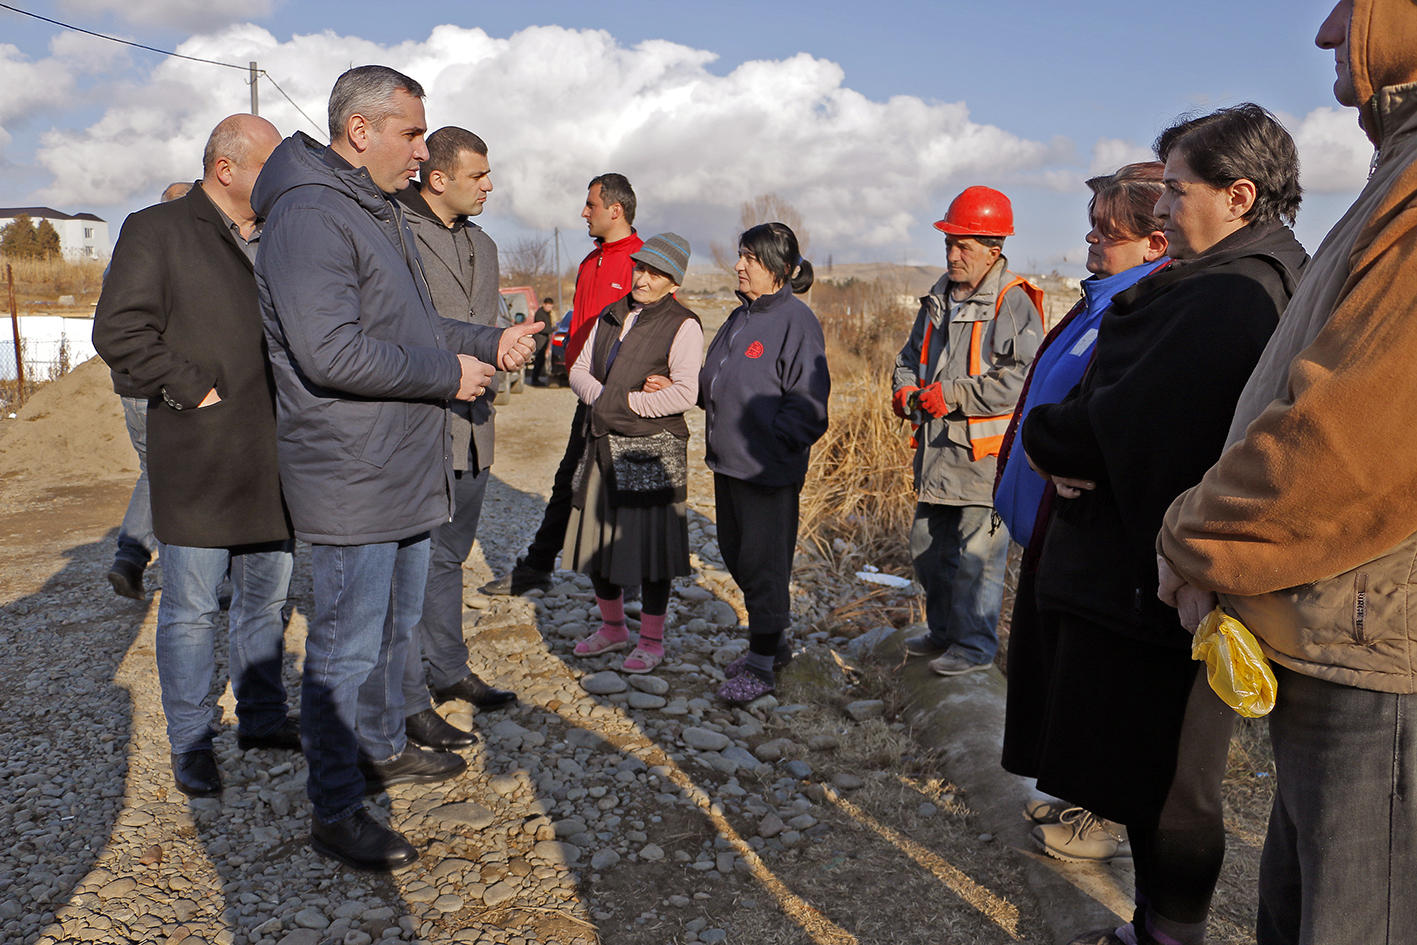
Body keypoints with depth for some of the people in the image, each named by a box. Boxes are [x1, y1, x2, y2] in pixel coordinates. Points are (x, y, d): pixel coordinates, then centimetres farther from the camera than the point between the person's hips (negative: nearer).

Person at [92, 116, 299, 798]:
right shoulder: (156, 231, -3)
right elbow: (119, 332, -10)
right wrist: (195, 391, -14)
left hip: (270, 457, 6)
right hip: (196, 459, -6)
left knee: (267, 597, 15)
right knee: (192, 608, 2)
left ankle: (263, 717, 29)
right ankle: (190, 745, 16)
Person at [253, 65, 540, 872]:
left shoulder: (383, 214, 17)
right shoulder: (312, 215, -17)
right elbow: (331, 351, -28)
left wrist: (490, 343, 7)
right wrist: (448, 373, -19)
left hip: (407, 471, 10)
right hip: (351, 480, -10)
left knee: (395, 626, 22)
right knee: (347, 646, 1)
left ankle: (385, 749, 41)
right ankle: (336, 812, 15)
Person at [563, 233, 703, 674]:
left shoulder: (682, 325, -7)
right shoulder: (610, 316, 13)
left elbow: (685, 394, -17)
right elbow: (579, 369, 10)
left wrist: (623, 402, -13)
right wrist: (603, 398, -10)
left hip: (652, 449, -7)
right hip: (603, 444, 7)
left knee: (648, 540, 0)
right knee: (599, 537, 13)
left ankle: (651, 641, 16)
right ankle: (612, 626, 33)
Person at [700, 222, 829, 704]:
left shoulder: (796, 321, -12)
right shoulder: (740, 318, 14)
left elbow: (808, 399, -16)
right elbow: (712, 381, 22)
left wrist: (773, 440, -16)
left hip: (769, 468, -9)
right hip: (728, 461, 9)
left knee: (763, 561, -1)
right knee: (736, 554, 16)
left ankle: (762, 664, 13)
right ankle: (772, 642, 33)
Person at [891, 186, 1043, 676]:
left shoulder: (1014, 304, -11)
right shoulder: (938, 299, 14)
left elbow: (1019, 378, -21)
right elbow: (911, 355, 24)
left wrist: (952, 394, -20)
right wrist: (905, 390, 2)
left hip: (984, 453, -8)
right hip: (936, 449, 8)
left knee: (976, 556, 0)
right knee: (927, 548, 16)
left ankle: (974, 645, 17)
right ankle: (942, 631, 34)